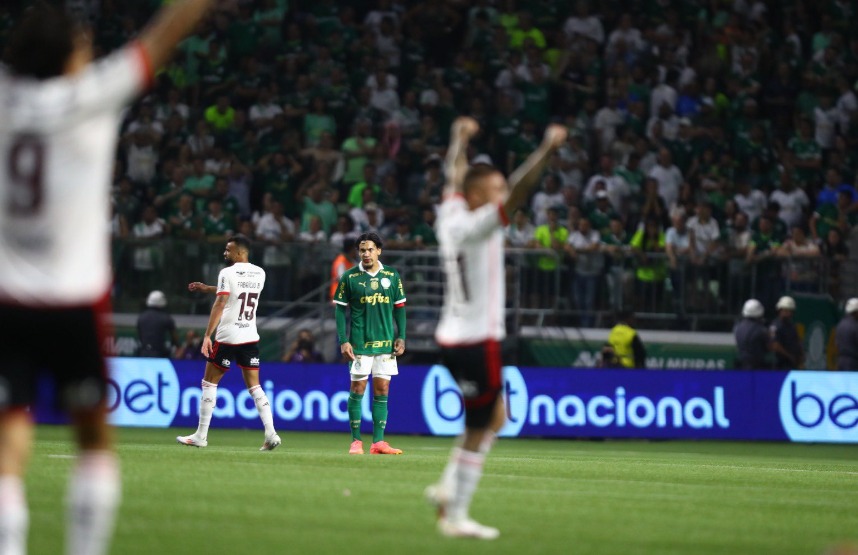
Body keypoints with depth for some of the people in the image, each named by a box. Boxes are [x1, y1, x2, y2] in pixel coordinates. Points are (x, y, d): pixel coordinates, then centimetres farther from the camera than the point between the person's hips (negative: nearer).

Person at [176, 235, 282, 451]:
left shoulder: (228, 273, -10)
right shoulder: (259, 274, 10)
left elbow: (220, 304, -17)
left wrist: (207, 335, -18)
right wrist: (207, 288, 33)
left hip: (227, 337, -5)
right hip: (251, 337, 5)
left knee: (209, 383, 6)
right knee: (254, 387, 7)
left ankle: (201, 436, 7)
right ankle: (271, 434, -8)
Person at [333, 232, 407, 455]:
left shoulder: (392, 276, 6)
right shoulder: (349, 277, -1)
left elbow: (399, 308, 12)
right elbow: (340, 310, 1)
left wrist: (401, 337, 4)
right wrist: (343, 341, -7)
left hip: (386, 344, 3)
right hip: (359, 343, -3)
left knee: (382, 391, 2)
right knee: (357, 389, -2)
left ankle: (378, 442, 4)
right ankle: (356, 441, 4)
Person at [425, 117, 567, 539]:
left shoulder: (451, 214, 6)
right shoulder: (472, 227, -17)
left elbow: (455, 176, 25)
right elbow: (516, 196, -29)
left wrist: (460, 139, 41)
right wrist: (546, 151, -31)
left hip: (456, 335, 10)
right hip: (474, 341, -10)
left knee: (493, 420, 19)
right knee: (478, 431, -2)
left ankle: (447, 488, 19)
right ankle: (455, 517, 2)